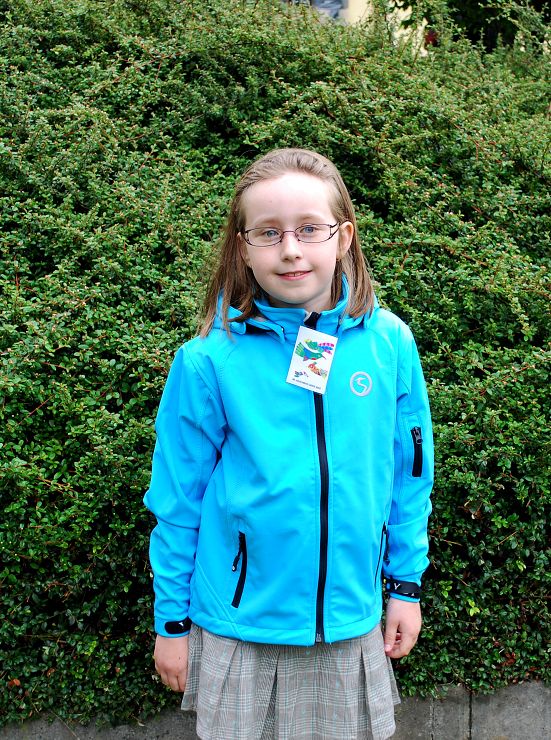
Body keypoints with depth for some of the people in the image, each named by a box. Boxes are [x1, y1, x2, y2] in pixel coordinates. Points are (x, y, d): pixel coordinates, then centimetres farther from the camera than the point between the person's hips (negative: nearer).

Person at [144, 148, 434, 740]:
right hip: (238, 630, -2)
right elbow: (177, 501, -5)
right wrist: (172, 621, 1)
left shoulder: (390, 343, -7)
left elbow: (408, 473, 4)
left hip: (352, 620, 2)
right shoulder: (209, 361, -13)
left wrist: (406, 583, 9)